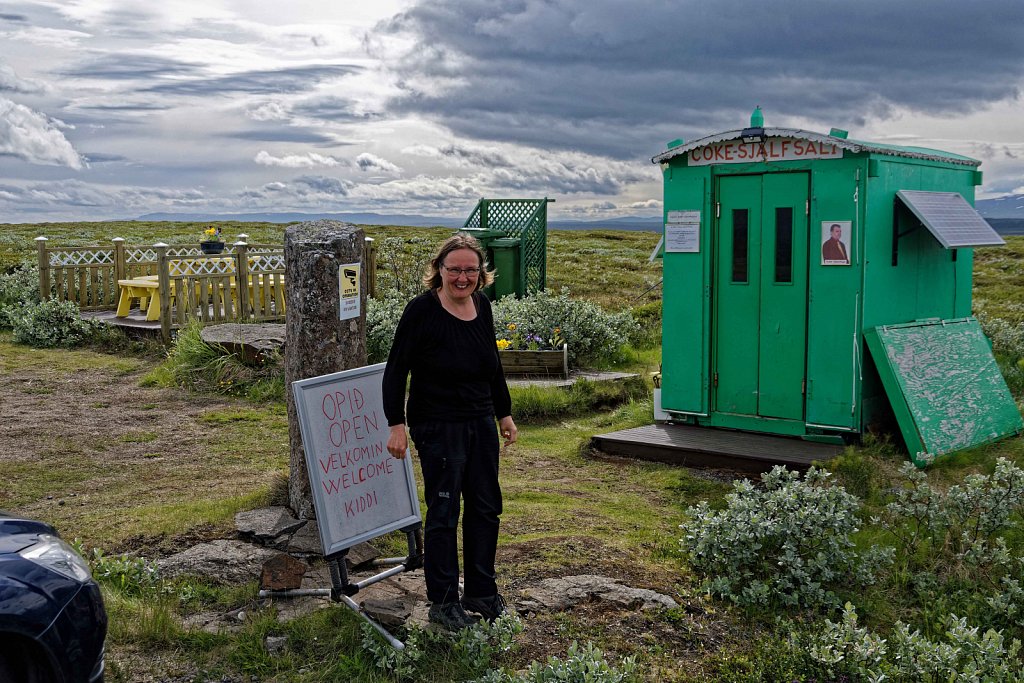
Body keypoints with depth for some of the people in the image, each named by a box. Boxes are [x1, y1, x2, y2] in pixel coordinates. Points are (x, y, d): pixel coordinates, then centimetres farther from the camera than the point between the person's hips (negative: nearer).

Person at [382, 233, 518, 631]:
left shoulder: (481, 305, 4)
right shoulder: (422, 311, -15)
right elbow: (396, 370, -12)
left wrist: (504, 413, 18)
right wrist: (397, 425, -17)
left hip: (481, 422, 7)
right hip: (438, 427, -7)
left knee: (486, 508, 13)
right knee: (443, 512, 1)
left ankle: (482, 593, 29)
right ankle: (443, 603, 14)